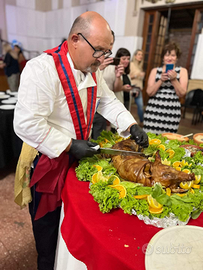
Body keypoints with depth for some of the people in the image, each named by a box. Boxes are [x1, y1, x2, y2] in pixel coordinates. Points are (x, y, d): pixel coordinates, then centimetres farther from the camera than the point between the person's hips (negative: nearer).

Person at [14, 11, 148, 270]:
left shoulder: (91, 69, 1)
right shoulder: (42, 69, -24)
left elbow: (108, 101, 10)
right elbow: (26, 124, -28)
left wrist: (131, 125, -3)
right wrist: (70, 146, -24)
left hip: (78, 157, 7)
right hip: (47, 161, -7)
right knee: (49, 224, 15)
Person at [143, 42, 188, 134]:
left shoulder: (182, 71, 9)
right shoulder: (155, 71, 9)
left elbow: (182, 93, 0)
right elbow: (149, 92, 0)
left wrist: (174, 79, -13)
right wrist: (161, 80, -13)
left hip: (172, 112, 0)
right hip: (154, 110, 0)